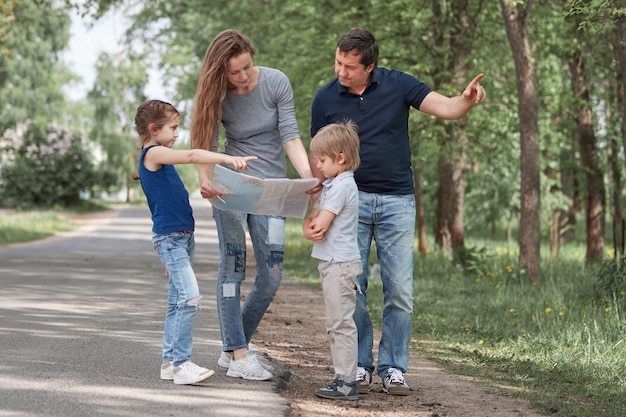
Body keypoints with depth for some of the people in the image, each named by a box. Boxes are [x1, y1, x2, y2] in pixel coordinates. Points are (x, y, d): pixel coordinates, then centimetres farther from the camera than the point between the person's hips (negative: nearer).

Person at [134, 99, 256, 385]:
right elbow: (191, 156, -25)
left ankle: (170, 362, 15)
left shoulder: (159, 158, 18)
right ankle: (179, 363, -15)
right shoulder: (153, 153, -11)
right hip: (169, 237, -10)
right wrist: (228, 158, -33)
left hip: (182, 237, 10)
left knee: (177, 302, 11)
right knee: (190, 297, -17)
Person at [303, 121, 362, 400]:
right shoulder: (331, 184, 17)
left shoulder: (342, 184, -14)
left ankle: (347, 382, -7)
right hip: (331, 262, 10)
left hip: (341, 263, -10)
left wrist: (315, 226, 3)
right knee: (335, 325, 13)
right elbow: (311, 219, 15)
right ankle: (342, 377, 18)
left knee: (341, 323, -8)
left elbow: (322, 225, -19)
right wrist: (308, 229, -7)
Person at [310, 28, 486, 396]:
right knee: (351, 289, 0)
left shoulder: (398, 85, -3)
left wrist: (467, 100, -34)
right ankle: (359, 365, 13)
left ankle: (393, 368, 9)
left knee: (400, 292, -1)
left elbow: (445, 108, -11)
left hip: (397, 202, 0)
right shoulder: (326, 99, 0)